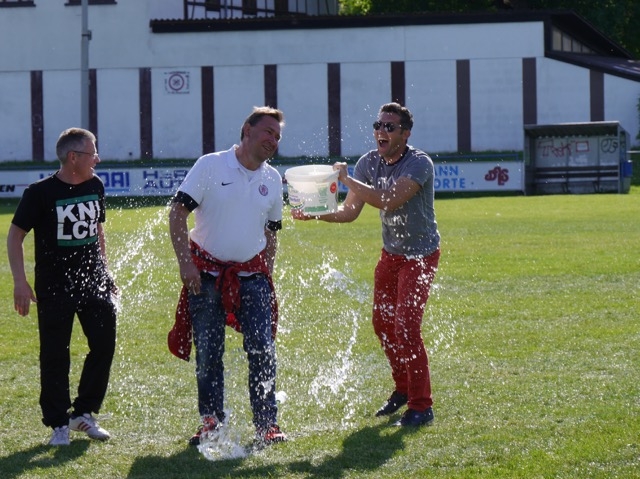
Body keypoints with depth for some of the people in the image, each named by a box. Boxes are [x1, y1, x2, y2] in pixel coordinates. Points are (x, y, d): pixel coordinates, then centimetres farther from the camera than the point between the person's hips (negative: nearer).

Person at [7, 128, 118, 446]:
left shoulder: (95, 186, 5)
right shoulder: (40, 193, -12)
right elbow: (15, 235, -7)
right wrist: (20, 281, -14)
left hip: (93, 283, 5)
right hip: (55, 286, -5)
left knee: (104, 346, 4)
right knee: (55, 356, 0)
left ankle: (84, 413, 19)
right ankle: (59, 424, 9)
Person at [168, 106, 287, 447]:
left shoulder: (273, 179, 8)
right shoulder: (210, 166, -6)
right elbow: (178, 212, -9)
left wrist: (266, 276, 13)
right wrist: (185, 262, -16)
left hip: (251, 274, 3)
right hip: (206, 273, -3)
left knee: (262, 349, -6)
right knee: (208, 353, 2)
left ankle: (266, 424, 2)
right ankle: (211, 421, 16)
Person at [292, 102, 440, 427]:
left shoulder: (419, 163, -24)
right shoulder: (369, 163, -2)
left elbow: (389, 200, -37)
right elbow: (350, 211, -3)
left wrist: (347, 179, -32)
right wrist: (315, 214, -21)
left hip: (421, 254, -7)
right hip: (391, 252, 7)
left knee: (405, 326, -16)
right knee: (382, 323, 11)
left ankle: (421, 406, -8)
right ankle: (403, 389, 32)